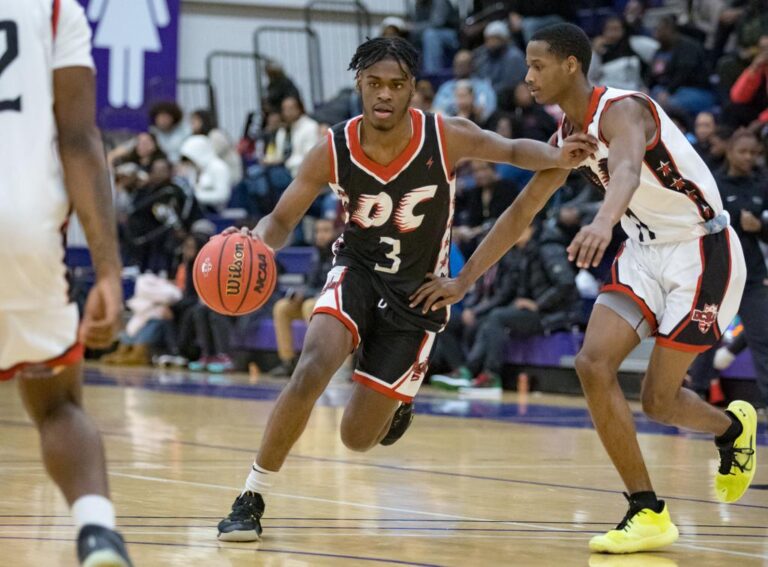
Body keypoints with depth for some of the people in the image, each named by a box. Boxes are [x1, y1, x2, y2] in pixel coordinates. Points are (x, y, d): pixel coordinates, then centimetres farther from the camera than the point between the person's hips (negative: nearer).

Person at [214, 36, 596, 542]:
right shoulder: (333, 150, -15)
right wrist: (255, 241, -29)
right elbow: (282, 221, -5)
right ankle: (251, 501, -14)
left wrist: (558, 157, -22)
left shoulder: (446, 138, -18)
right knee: (311, 372, -29)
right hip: (357, 274, 0)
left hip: (417, 293, 0)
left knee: (358, 437, -2)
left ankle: (397, 402, 38)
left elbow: (513, 150, 1)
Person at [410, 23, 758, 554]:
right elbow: (521, 213, 13)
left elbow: (627, 171, -45)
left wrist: (603, 223, -66)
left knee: (659, 399, -8)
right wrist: (462, 281, 11)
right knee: (594, 364, -10)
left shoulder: (622, 110, -22)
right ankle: (648, 513, -1)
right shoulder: (567, 138, 4)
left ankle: (732, 427, 27)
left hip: (702, 250, -8)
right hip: (646, 252, 8)